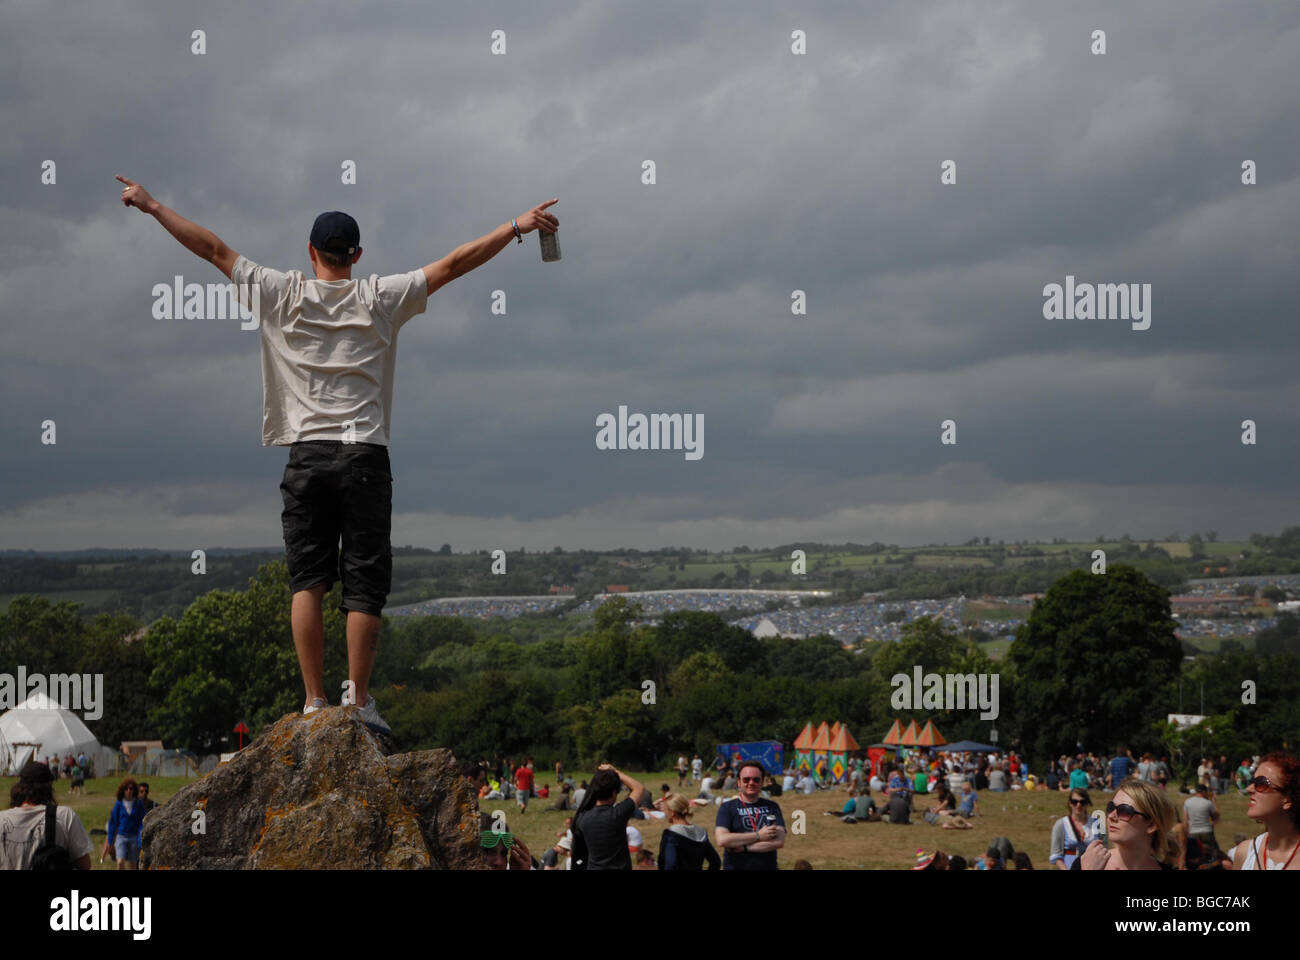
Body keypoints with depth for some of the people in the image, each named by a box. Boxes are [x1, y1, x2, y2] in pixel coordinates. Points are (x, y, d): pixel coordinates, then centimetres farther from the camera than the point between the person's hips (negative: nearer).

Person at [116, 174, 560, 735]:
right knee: (364, 584, 1)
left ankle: (315, 702, -3)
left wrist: (151, 207, 19)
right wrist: (518, 226, 10)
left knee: (307, 581, 2)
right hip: (365, 457, -1)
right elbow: (454, 265, 5)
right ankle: (359, 701, -3)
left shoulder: (284, 297, 6)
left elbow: (215, 251, 11)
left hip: (307, 455, 1)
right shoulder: (380, 299, 4)